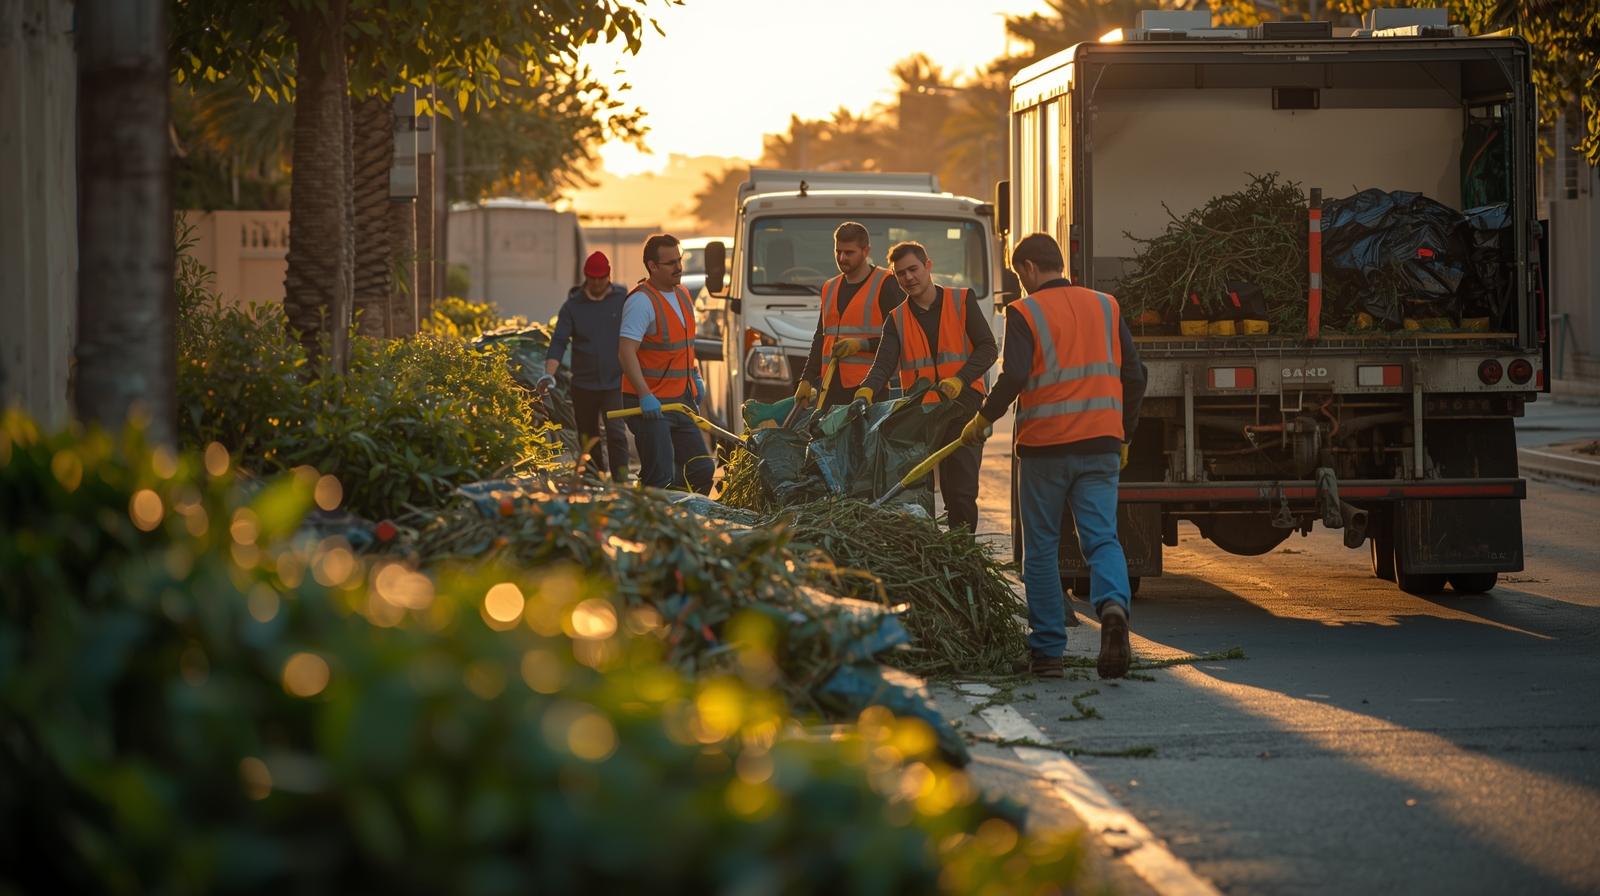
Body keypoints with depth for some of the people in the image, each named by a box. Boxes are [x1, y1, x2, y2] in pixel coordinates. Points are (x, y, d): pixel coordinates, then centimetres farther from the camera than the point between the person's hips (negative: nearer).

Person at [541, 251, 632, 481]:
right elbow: (559, 342, -6)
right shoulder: (572, 306, 2)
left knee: (616, 433, -15)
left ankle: (621, 480, -16)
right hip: (584, 384, 2)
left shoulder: (623, 299, 2)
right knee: (588, 438, 11)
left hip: (615, 383, -2)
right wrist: (549, 374, -20)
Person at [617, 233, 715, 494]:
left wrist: (695, 376, 17)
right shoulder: (642, 301, -16)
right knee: (660, 479, -13)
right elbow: (626, 352, -24)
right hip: (650, 404, -9)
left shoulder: (683, 295, 13)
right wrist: (645, 395, -32)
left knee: (702, 469, 10)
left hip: (681, 401, 9)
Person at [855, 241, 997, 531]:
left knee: (960, 491, -6)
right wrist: (867, 391, -25)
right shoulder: (897, 320, 10)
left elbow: (988, 348, 1)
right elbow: (884, 363, -4)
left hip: (962, 408, -2)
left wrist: (959, 380, -15)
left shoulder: (962, 302, 5)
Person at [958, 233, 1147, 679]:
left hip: (1045, 446, -3)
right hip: (1101, 445, 3)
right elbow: (1134, 376, 10)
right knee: (1102, 537, 1)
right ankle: (1113, 605, -29)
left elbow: (1014, 377, -16)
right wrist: (1123, 437, 19)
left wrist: (983, 419, -1)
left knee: (1042, 548, 8)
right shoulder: (1105, 307, 10)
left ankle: (1047, 650, 10)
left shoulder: (1025, 312, -4)